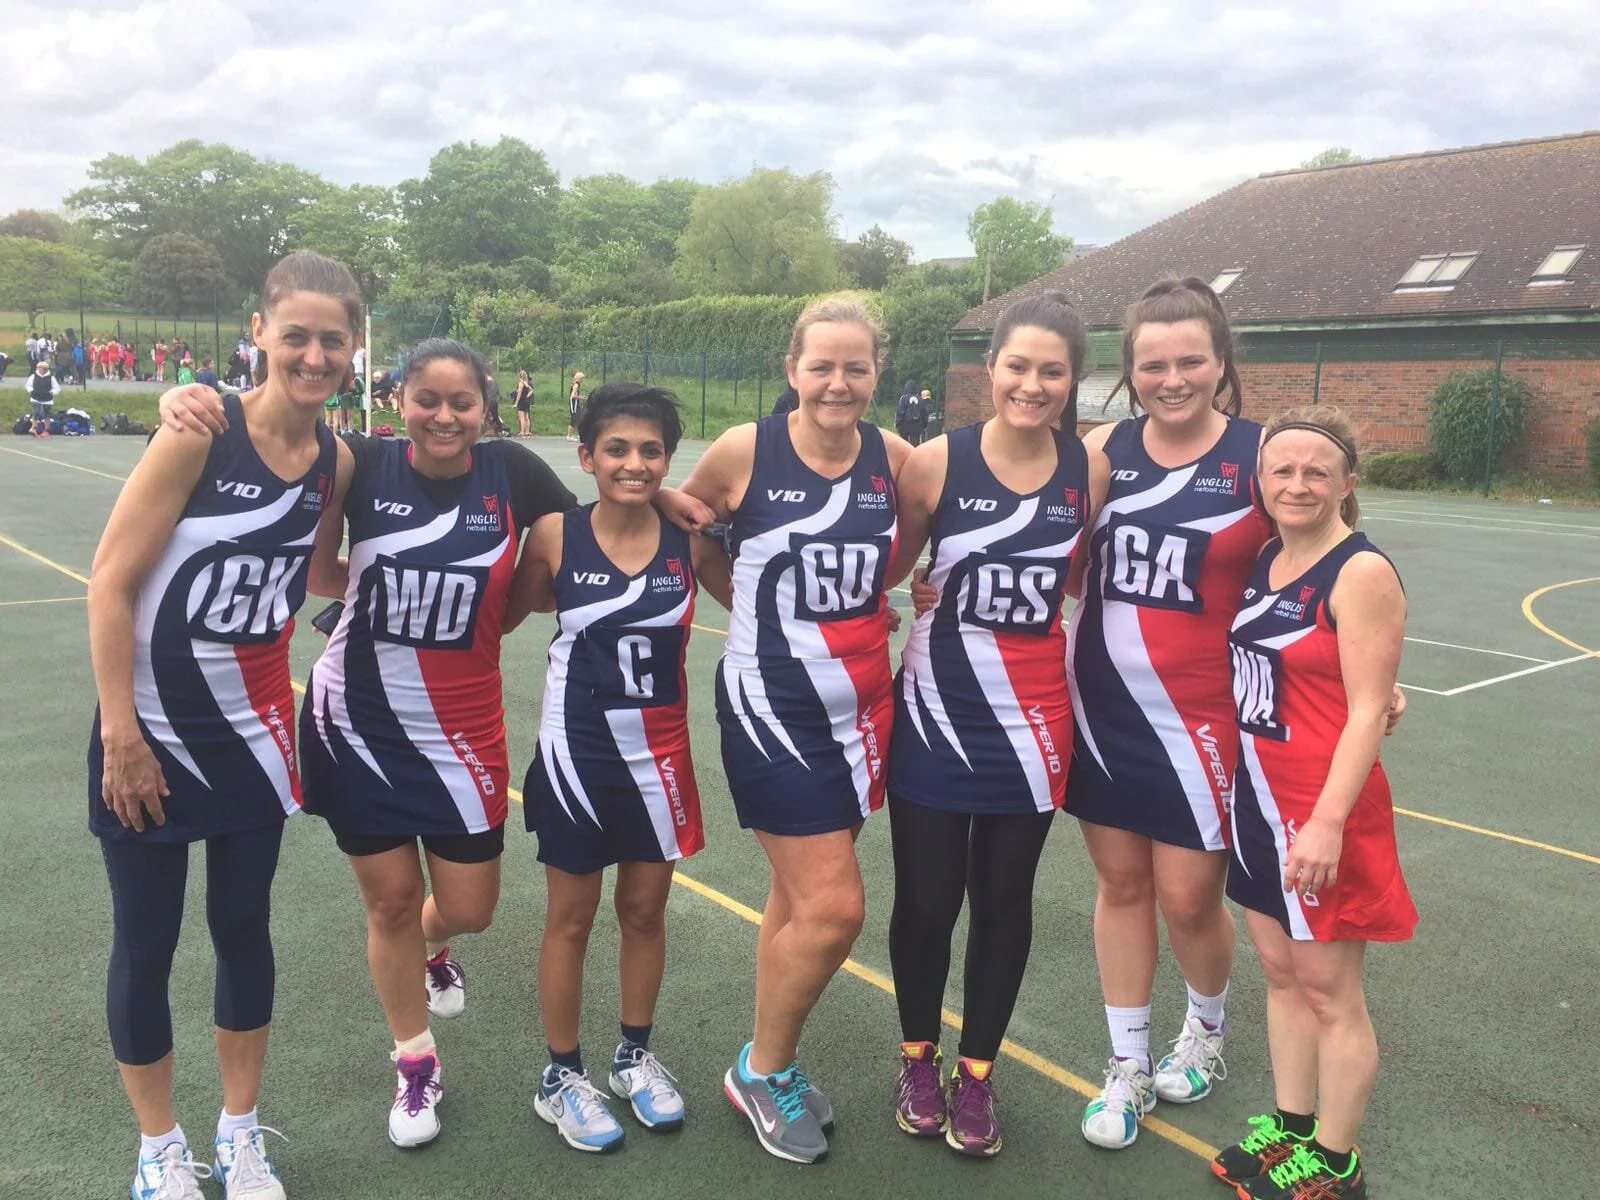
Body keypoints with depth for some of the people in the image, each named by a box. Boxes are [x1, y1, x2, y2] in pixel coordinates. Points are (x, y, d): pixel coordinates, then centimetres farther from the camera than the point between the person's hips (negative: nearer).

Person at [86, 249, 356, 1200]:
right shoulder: (201, 432, -17)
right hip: (152, 730, -4)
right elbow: (111, 578, -16)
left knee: (244, 927, 13)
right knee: (146, 944, 8)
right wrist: (121, 734, -15)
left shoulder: (335, 460, -3)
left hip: (253, 730, 4)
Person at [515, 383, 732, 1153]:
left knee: (646, 910, 16)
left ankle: (635, 1055, 37)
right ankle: (561, 1076, 30)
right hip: (577, 753, -2)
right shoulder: (554, 536, -12)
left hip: (659, 753, 2)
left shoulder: (691, 540, -8)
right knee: (571, 917, 12)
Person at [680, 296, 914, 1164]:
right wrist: (759, 604, 3)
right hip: (770, 708, -4)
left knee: (799, 896, 15)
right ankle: (760, 1071, 19)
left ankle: (771, 1066, 35)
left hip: (859, 708, 4)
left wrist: (880, 595, 0)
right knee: (834, 906, -6)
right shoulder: (743, 451, -12)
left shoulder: (894, 458, -2)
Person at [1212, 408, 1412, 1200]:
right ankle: (1289, 1128, 34)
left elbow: (1366, 711, -18)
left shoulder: (1361, 573, -15)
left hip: (1320, 808, -7)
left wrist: (1328, 820, -24)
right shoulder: (1263, 558, 7)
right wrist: (1231, 783, 10)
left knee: (1330, 992, 6)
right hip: (1256, 799, 7)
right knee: (1281, 972, 18)